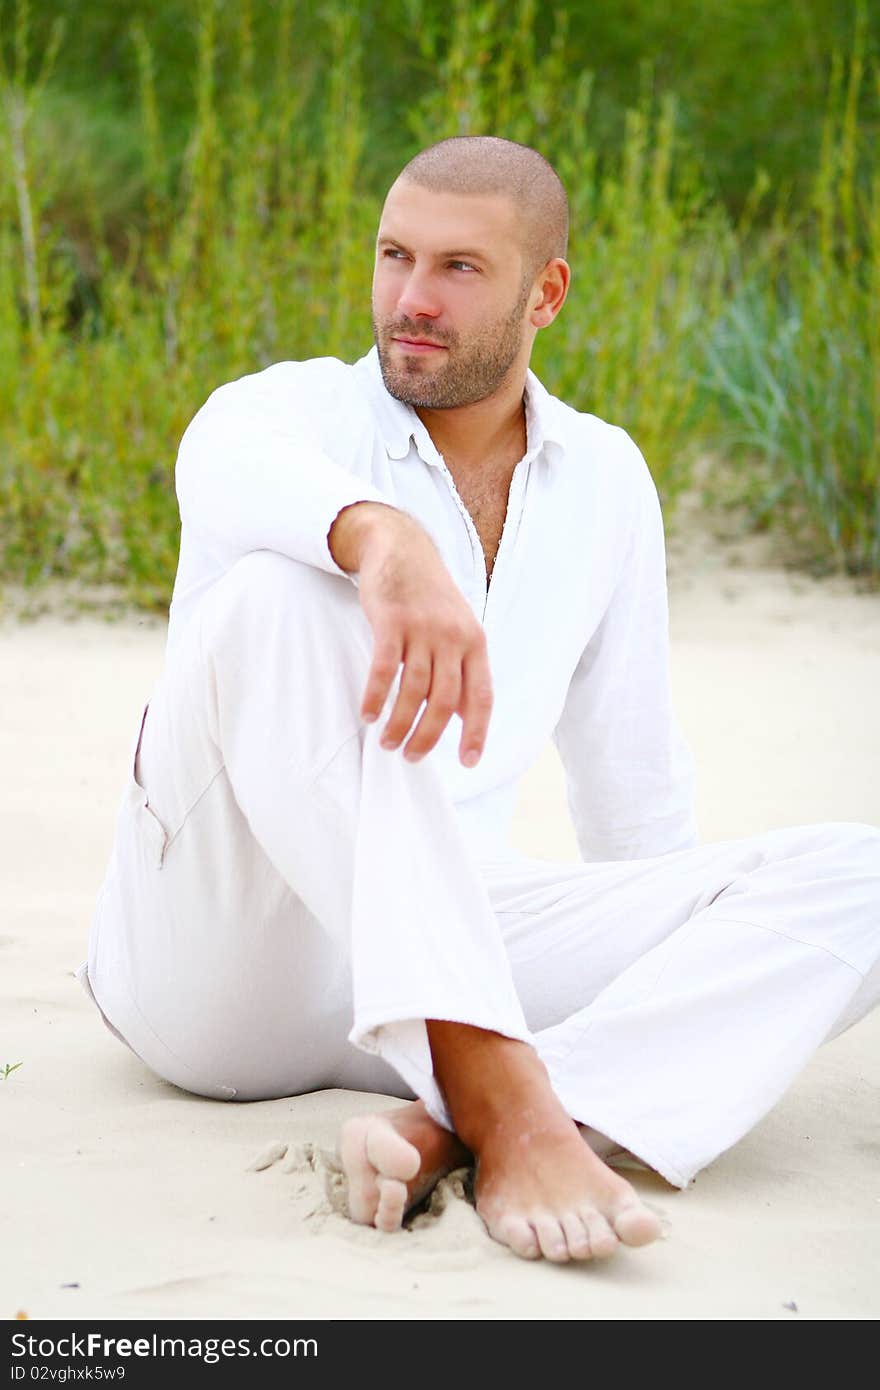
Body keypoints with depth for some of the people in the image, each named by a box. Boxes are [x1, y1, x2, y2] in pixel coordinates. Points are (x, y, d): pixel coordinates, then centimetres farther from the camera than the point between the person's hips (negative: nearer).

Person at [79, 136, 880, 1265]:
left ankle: (449, 1129, -37)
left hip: (438, 951, 4)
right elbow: (230, 467, -29)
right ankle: (493, 1092, -43)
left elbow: (632, 775, 24)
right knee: (283, 589, -30)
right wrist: (387, 538, -50)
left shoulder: (604, 480, 14)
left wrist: (675, 982, 29)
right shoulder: (297, 409, -1)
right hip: (212, 949, -4)